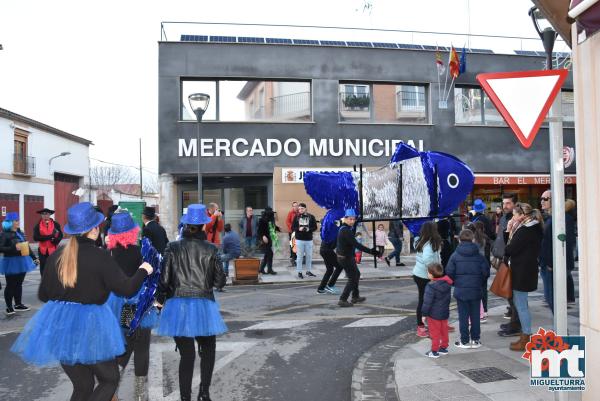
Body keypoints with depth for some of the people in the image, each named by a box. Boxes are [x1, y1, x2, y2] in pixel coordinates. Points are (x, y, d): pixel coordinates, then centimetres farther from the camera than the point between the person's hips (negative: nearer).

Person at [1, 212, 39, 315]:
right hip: (11, 262, -6)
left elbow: (27, 246, 16)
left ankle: (18, 304, 23)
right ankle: (9, 307, 10)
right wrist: (14, 248, -26)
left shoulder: (21, 233, 10)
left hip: (22, 262, 6)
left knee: (19, 284, 13)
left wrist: (34, 258, 16)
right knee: (10, 285, 1)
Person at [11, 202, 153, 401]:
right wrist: (143, 271, 4)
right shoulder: (100, 256, -13)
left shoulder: (57, 255, 2)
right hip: (90, 324, -6)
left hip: (60, 325, 6)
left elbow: (43, 295, 10)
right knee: (110, 380, 13)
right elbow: (126, 289, -12)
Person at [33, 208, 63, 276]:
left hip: (53, 250, -1)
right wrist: (50, 236, -18)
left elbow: (60, 235, 2)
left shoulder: (55, 224, 0)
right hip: (43, 251, 1)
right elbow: (36, 237, -11)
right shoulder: (38, 226, 1)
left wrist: (56, 240, -20)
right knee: (43, 269, 9)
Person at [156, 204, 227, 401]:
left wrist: (161, 299, 15)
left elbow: (164, 279, -2)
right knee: (208, 351, 21)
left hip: (178, 305, 1)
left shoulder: (173, 248, -3)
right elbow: (219, 282, -1)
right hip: (203, 305, -1)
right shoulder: (211, 249, -5)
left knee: (187, 355, 9)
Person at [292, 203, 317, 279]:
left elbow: (315, 227, 1)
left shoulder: (311, 217, 0)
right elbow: (292, 227, 3)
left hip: (309, 239, 1)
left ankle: (308, 271, 22)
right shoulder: (297, 217, 1)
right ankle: (299, 272, 11)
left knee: (309, 256, 8)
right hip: (299, 239, -1)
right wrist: (298, 229, -16)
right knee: (299, 256, 3)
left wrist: (309, 229, -17)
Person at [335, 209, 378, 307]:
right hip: (346, 258, -10)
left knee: (356, 274, 24)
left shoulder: (343, 228, 6)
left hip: (346, 256, 10)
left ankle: (355, 297, 35)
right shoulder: (346, 231, -25)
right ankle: (342, 300, 4)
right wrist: (370, 251, -32)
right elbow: (356, 244, -31)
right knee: (352, 278, 1)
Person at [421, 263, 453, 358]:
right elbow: (447, 299, 11)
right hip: (445, 313, 7)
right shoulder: (447, 284, -1)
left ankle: (434, 351, 11)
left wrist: (424, 314, -12)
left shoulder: (431, 286, -25)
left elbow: (427, 302, -22)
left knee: (435, 333, 4)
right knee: (444, 331, 19)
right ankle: (444, 347, 30)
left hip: (434, 314, -7)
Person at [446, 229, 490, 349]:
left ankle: (465, 341, 11)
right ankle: (475, 339, 19)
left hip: (460, 290, -2)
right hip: (476, 290, 2)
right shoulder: (479, 256, -1)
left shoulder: (455, 256, -7)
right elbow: (486, 272, 0)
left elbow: (449, 272, -9)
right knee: (475, 315, 12)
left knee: (463, 316, 6)